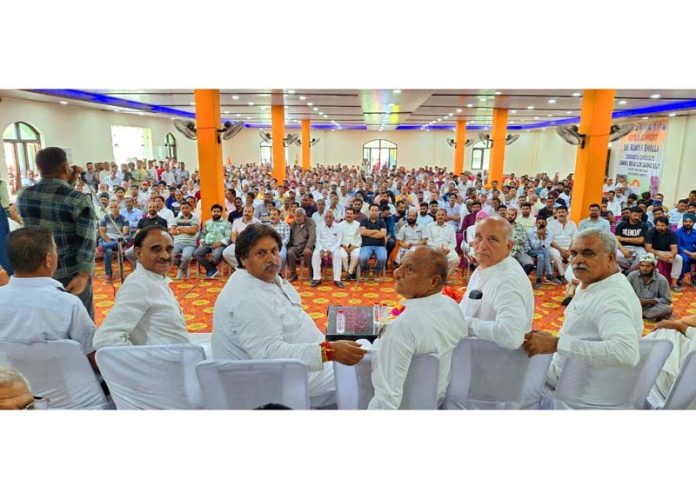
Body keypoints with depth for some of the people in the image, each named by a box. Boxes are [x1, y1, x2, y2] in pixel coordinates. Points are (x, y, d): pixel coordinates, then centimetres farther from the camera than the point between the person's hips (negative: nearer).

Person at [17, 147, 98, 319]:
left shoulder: (23, 196, 2)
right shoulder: (79, 200, -15)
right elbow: (88, 240, -21)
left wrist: (67, 185, 13)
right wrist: (83, 275, -22)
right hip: (71, 273, -5)